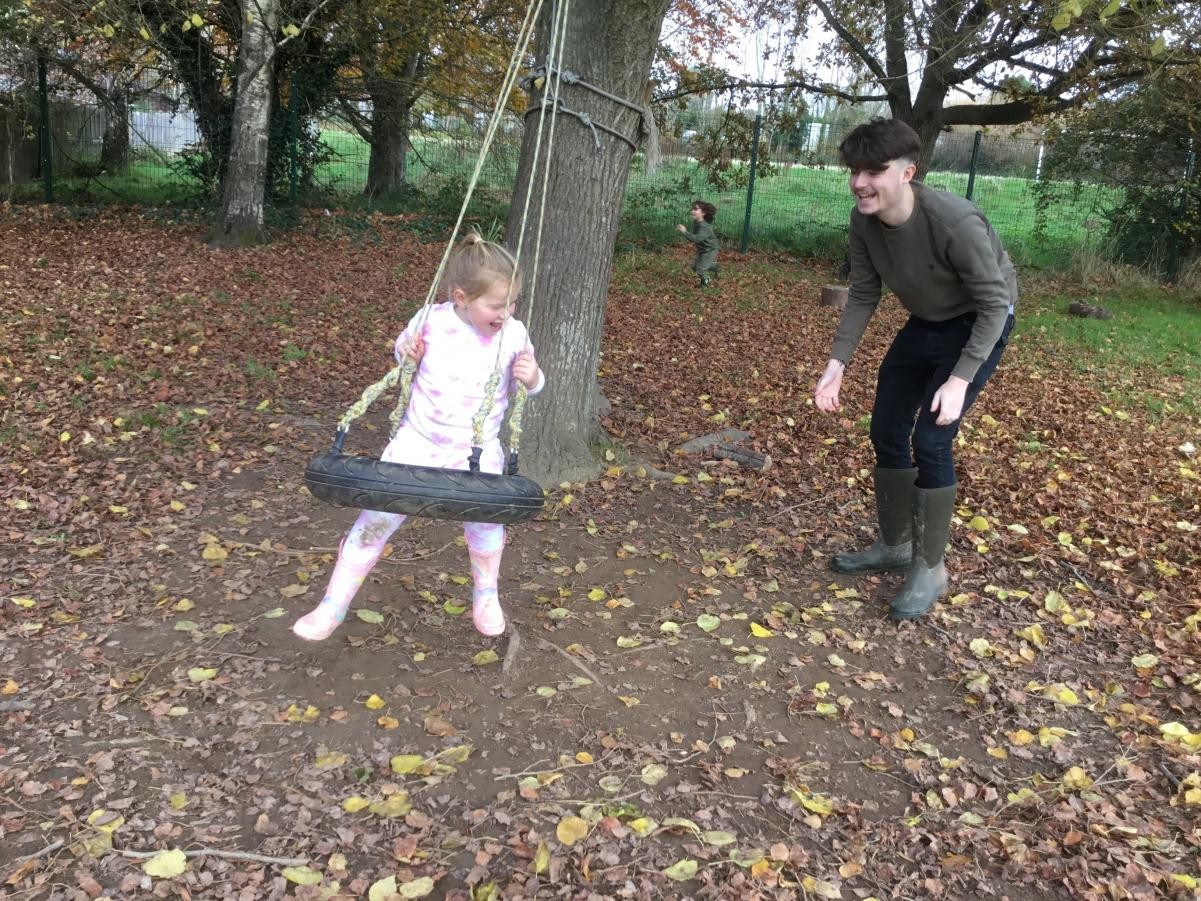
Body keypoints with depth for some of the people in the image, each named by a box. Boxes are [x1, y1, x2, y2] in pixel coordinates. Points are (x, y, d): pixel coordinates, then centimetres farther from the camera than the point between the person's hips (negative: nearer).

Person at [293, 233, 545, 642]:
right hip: (418, 441, 0)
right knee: (376, 519, -2)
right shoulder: (431, 320, -8)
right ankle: (332, 607, 11)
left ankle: (486, 595, 32)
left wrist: (532, 377, -19)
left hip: (477, 451, 0)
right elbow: (403, 346, 13)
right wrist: (407, 351, -10)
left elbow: (533, 384, 5)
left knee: (484, 517, -1)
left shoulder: (513, 334, -9)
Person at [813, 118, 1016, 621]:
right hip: (925, 324, 7)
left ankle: (930, 569, 4)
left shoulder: (956, 223, -35)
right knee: (887, 431, 8)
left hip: (980, 326, -7)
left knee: (930, 441, -13)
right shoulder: (863, 220, -17)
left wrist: (960, 379, -33)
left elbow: (994, 305, -26)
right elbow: (863, 295, -4)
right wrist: (837, 362, -12)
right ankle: (895, 546, 28)